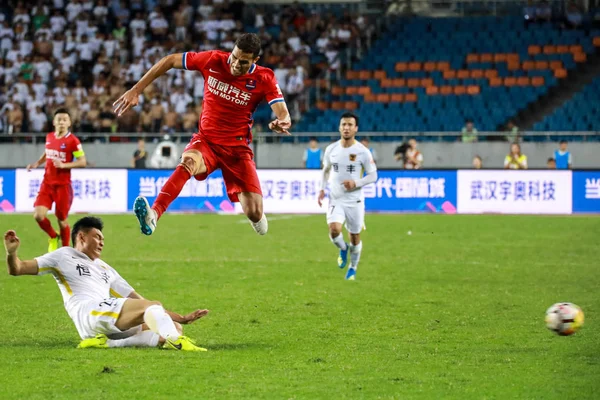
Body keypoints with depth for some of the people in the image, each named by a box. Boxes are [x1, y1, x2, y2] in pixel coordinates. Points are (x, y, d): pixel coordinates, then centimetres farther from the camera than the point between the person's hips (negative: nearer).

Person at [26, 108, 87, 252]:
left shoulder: (72, 140, -12)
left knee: (61, 219, 3)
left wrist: (63, 165, -24)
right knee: (38, 215, -10)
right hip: (47, 183, 4)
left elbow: (82, 162, -13)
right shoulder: (49, 137, 6)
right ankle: (53, 238, 18)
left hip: (63, 185, -4)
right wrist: (37, 163, 10)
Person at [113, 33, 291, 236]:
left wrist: (282, 122, -46)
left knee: (254, 214, -8)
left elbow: (283, 114, -21)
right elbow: (170, 61, -2)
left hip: (237, 148, 0)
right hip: (206, 141, 0)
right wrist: (136, 90, -5)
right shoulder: (213, 60, -10)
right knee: (188, 161, -37)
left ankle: (256, 214, 34)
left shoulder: (264, 79, -12)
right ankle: (152, 215, -54)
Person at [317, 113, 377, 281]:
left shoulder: (363, 152, -10)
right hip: (335, 199, 1)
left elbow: (373, 175, -4)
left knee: (354, 237, 7)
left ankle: (353, 268, 31)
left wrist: (356, 183, -20)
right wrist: (322, 189, 6)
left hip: (354, 201, -1)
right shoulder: (331, 149, 0)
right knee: (334, 230, -21)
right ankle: (343, 248, 13)